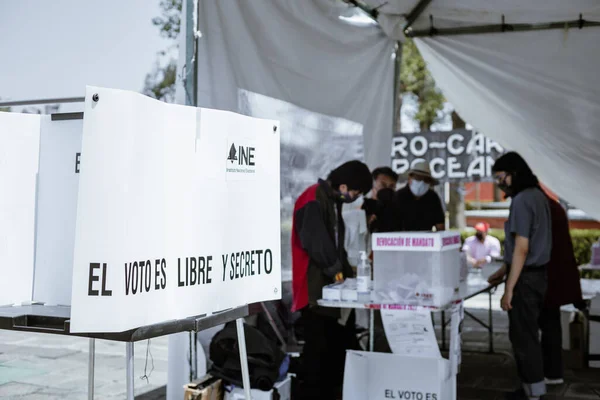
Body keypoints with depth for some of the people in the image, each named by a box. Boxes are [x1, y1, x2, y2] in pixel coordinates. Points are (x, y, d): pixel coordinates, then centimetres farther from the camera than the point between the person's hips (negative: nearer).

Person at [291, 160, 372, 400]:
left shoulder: (332, 200, 16)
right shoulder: (313, 200, -15)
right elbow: (315, 242, -23)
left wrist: (345, 270, 9)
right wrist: (335, 270, -15)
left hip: (332, 283, 10)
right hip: (315, 285, -10)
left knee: (341, 341, 13)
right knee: (318, 346, -3)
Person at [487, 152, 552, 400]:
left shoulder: (522, 200, -18)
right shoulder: (537, 196, 12)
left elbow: (521, 249, -21)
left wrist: (509, 288, -19)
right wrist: (503, 270, 21)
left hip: (526, 278, -10)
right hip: (537, 274, 10)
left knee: (522, 336, -2)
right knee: (528, 333, 16)